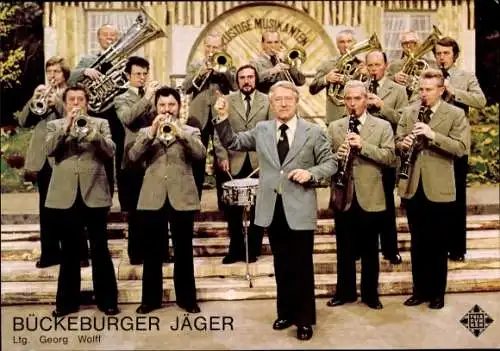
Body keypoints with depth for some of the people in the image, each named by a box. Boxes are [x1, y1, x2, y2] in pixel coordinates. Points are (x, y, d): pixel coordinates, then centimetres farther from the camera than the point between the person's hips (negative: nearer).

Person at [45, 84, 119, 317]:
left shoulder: (100, 123, 10)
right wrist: (67, 126, -16)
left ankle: (107, 300, 12)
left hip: (94, 194, -1)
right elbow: (50, 150, -7)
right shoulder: (54, 125, 11)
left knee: (100, 249, 2)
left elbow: (110, 151, -4)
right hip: (65, 196, 1)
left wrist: (92, 133, -18)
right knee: (68, 251, 8)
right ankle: (67, 301, 19)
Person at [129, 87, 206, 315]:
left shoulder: (190, 131, 10)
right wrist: (152, 132, -16)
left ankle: (187, 298, 17)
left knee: (183, 251, 6)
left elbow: (200, 154, -10)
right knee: (152, 252, 7)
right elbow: (133, 156, -5)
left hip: (182, 198, -1)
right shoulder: (145, 132, 12)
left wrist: (179, 131, -21)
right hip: (152, 199, 1)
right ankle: (150, 298, 18)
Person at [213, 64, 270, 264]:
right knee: (233, 209, 6)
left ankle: (253, 249, 22)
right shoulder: (227, 101, 6)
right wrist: (223, 157, -8)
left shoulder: (268, 101, 5)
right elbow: (219, 133, 3)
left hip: (260, 163, 0)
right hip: (235, 163, 0)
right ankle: (235, 249, 21)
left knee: (257, 209, 8)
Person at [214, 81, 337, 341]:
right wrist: (223, 118, -4)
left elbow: (330, 163, 2)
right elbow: (232, 143, 10)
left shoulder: (314, 132, 0)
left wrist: (310, 173, -17)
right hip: (273, 207, 3)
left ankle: (305, 319, 19)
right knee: (282, 265, 15)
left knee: (302, 266, 5)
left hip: (299, 208, -3)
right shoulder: (261, 130, 8)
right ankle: (285, 312, 30)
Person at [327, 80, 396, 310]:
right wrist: (337, 157, -18)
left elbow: (390, 157, -9)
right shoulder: (334, 127, 8)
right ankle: (345, 292, 26)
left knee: (370, 250, 10)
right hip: (343, 197, 2)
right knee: (344, 249, 12)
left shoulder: (382, 126, 1)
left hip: (370, 198, -1)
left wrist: (363, 146, -21)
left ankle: (370, 293, 25)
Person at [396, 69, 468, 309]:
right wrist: (403, 144, -14)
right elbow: (397, 143, 9)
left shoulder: (456, 114, -3)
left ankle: (437, 292, 23)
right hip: (412, 187, 3)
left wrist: (432, 135, -24)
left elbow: (460, 148, -13)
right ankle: (420, 290, 26)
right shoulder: (408, 112, 8)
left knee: (437, 244, 8)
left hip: (439, 189, -3)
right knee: (417, 242, 13)